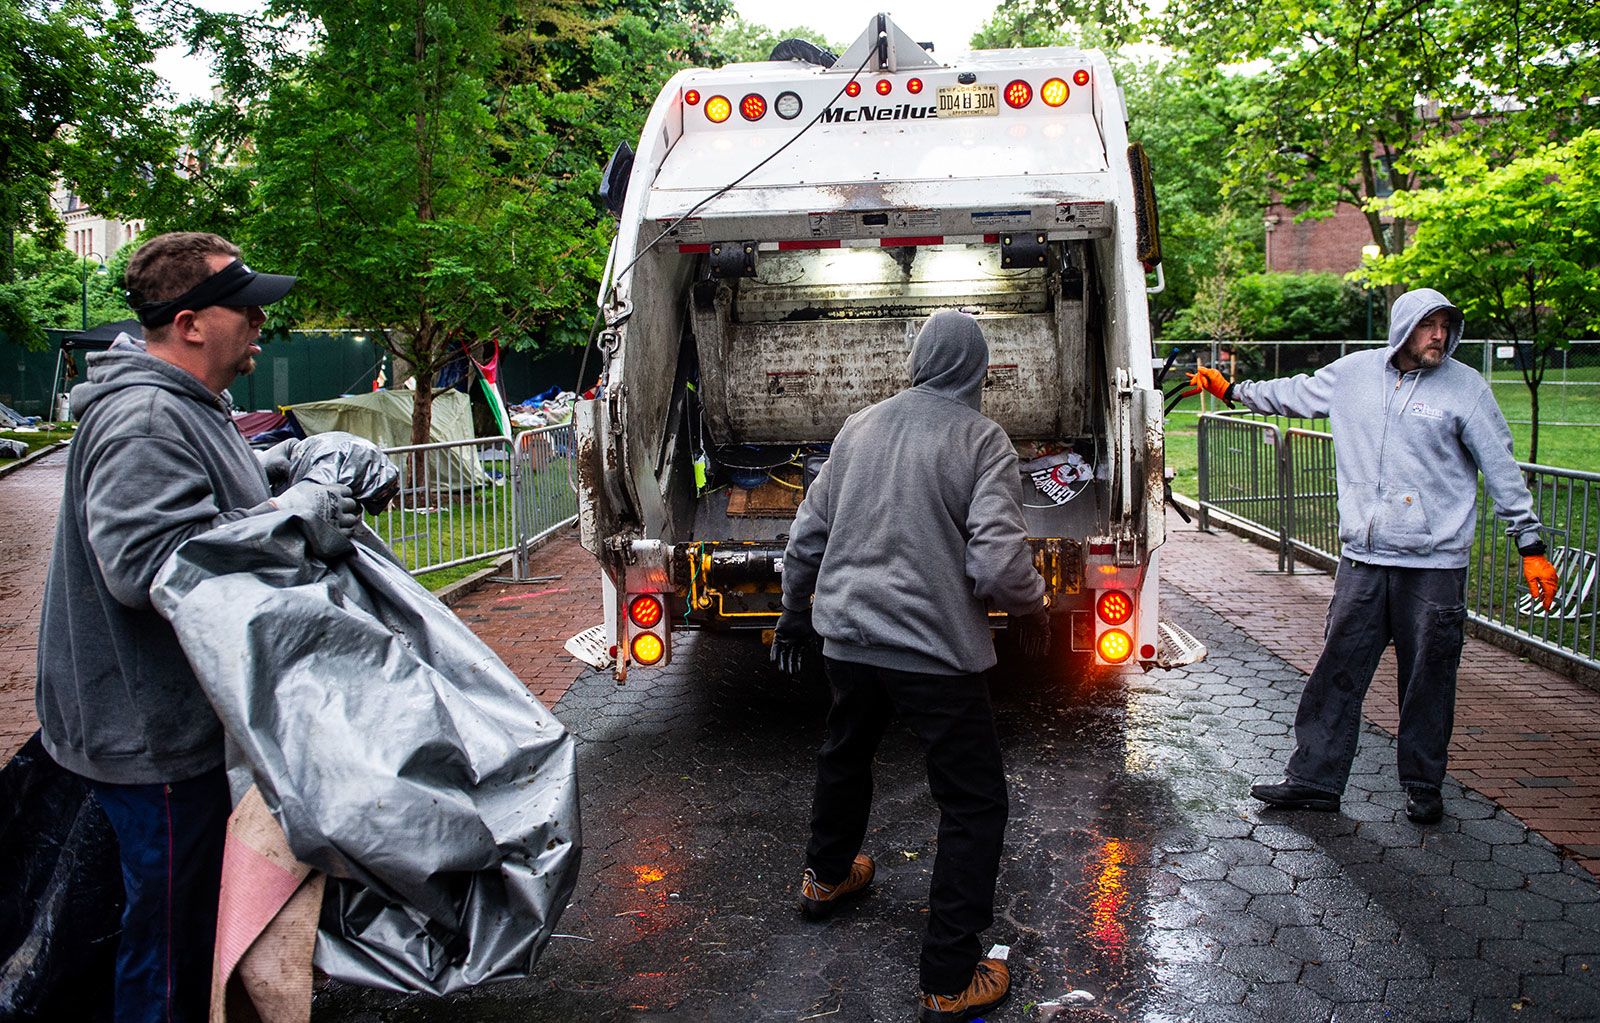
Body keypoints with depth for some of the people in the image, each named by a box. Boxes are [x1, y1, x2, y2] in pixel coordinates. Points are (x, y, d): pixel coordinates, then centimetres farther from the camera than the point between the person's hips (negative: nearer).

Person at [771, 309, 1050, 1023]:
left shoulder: (860, 427, 7)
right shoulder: (982, 441, -9)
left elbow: (807, 534, 13)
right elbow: (998, 562, -19)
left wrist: (795, 613, 27)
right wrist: (1032, 608, 1)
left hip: (847, 636, 6)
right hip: (936, 648, -6)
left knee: (844, 755, 31)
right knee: (973, 802, 6)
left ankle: (825, 877, 53)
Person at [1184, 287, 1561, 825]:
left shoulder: (1465, 387, -1)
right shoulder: (1355, 372, 7)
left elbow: (1502, 470, 0)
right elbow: (1294, 394, 24)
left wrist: (1531, 546, -2)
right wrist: (1230, 389, 32)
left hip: (1435, 563, -2)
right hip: (1363, 559, 3)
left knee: (1428, 680, 5)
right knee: (1337, 670, 4)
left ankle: (1423, 788, 21)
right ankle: (1314, 777, 14)